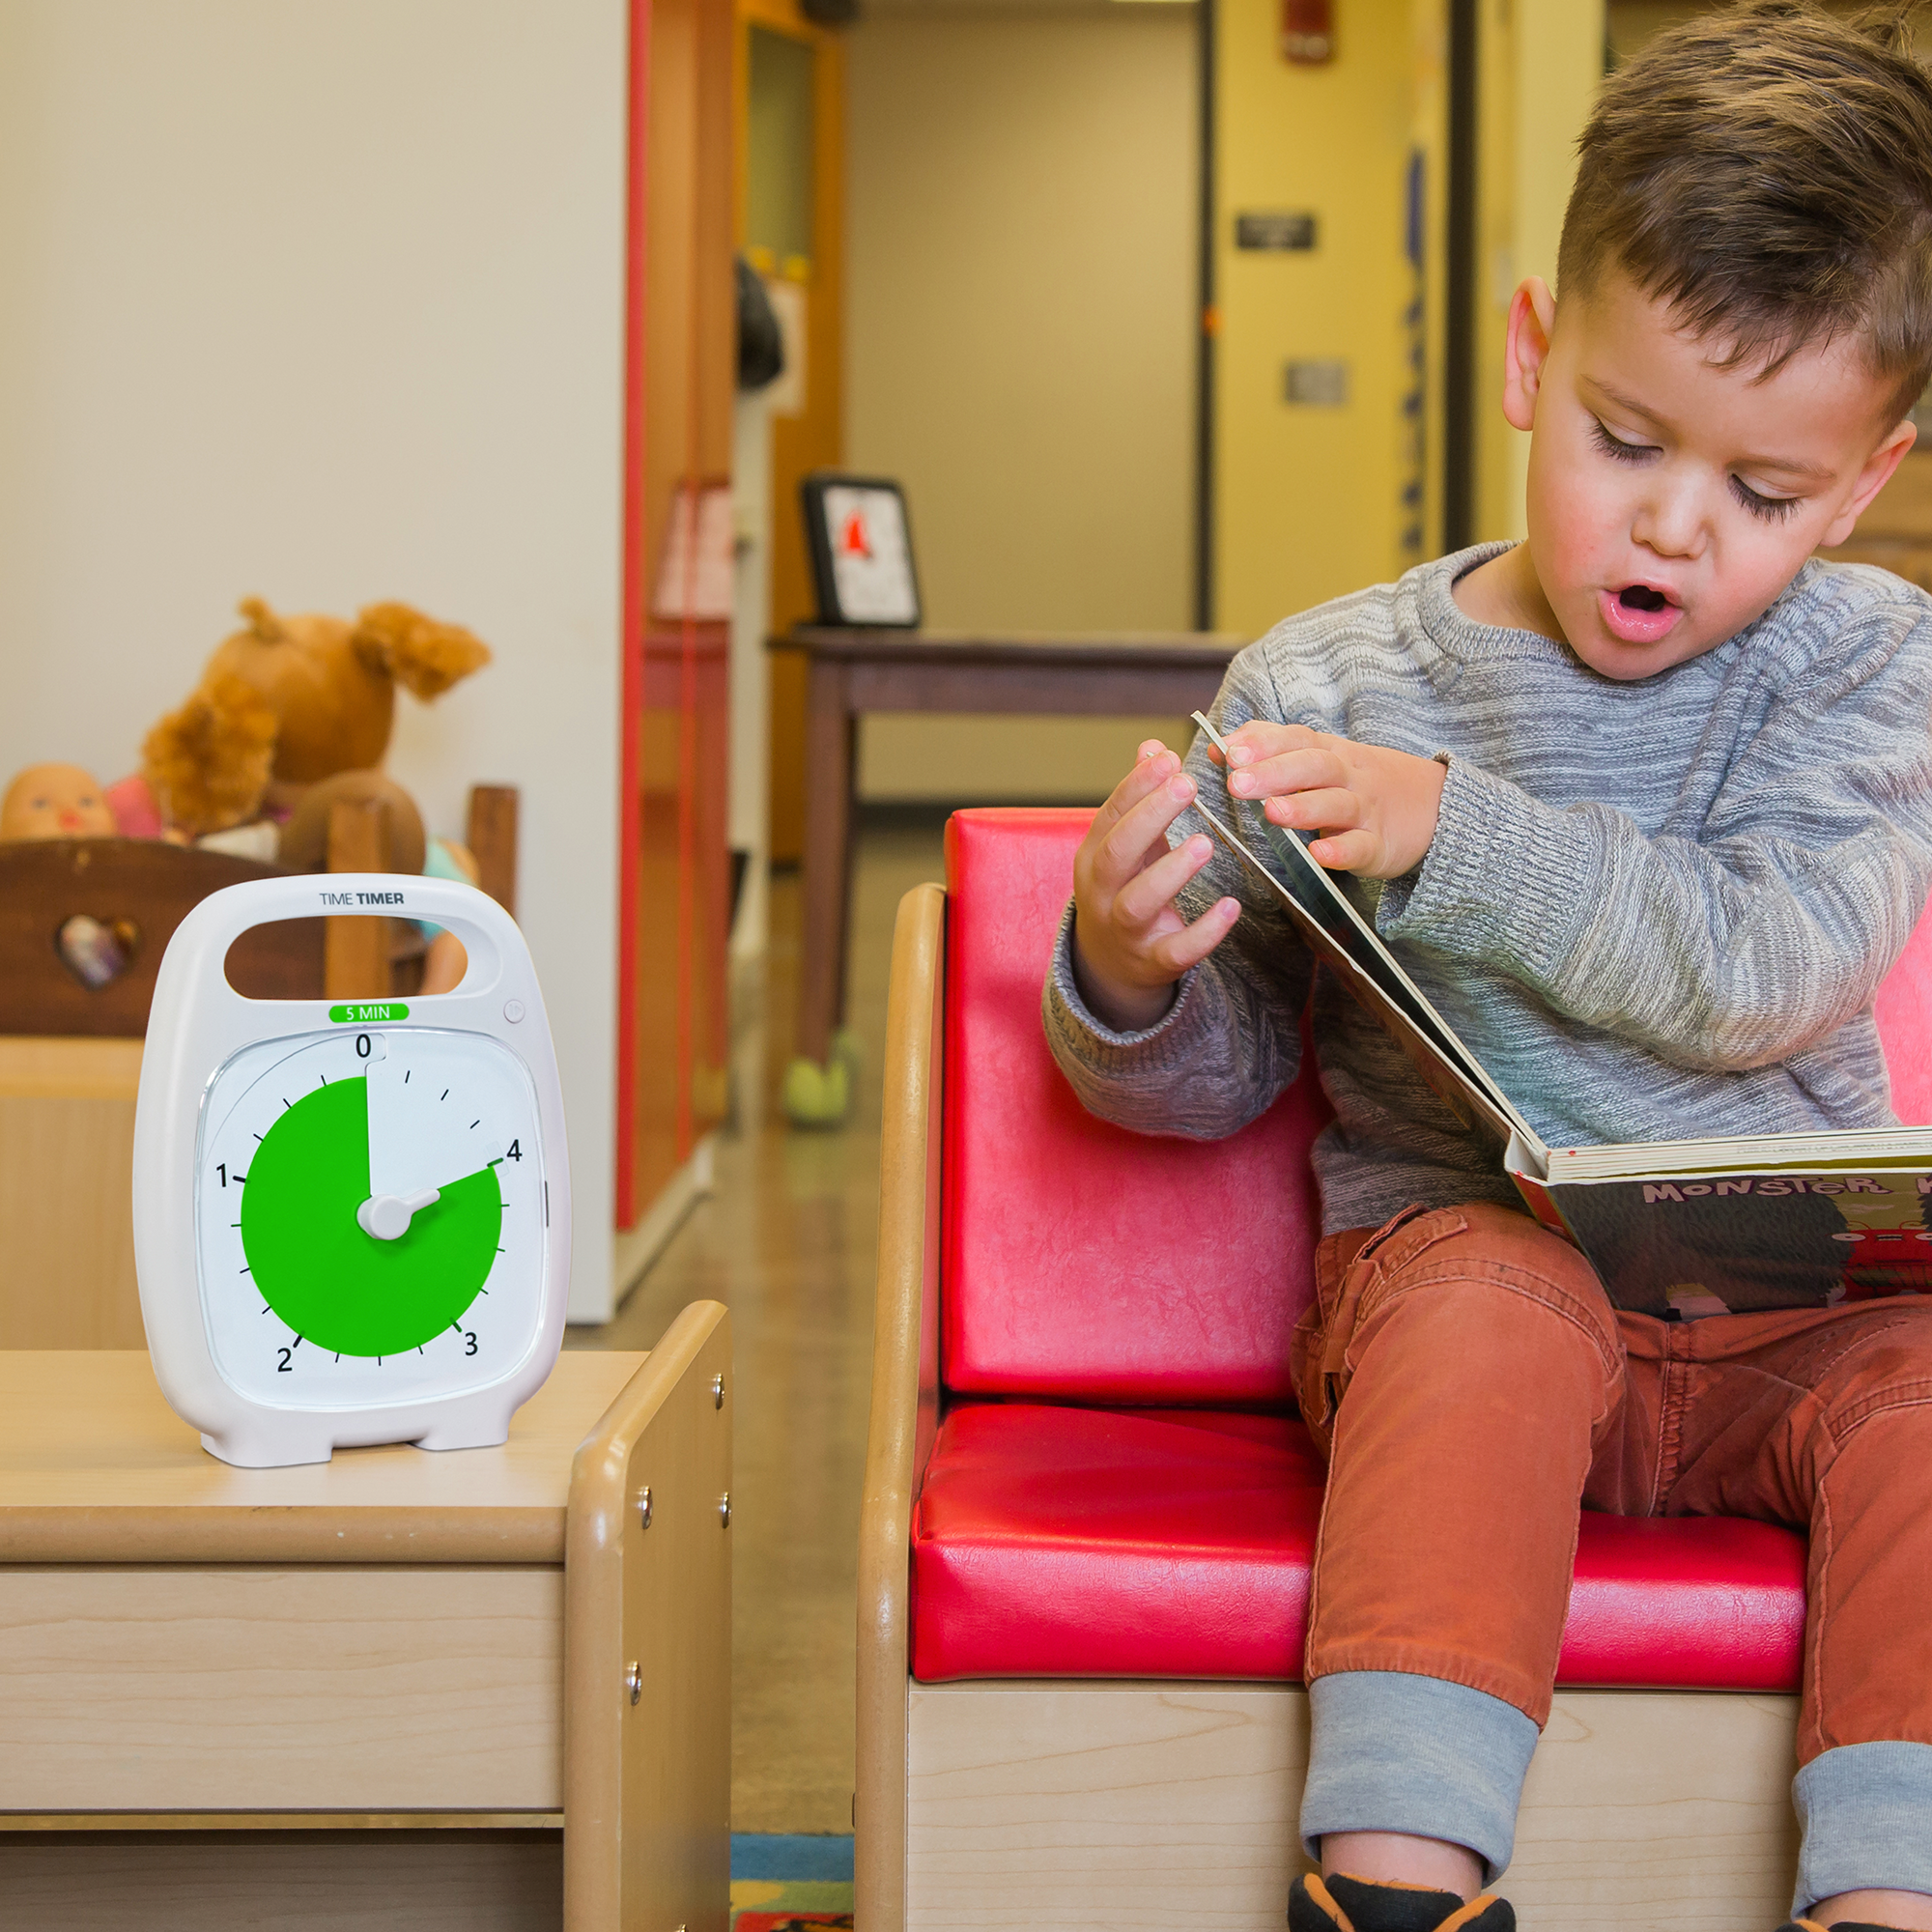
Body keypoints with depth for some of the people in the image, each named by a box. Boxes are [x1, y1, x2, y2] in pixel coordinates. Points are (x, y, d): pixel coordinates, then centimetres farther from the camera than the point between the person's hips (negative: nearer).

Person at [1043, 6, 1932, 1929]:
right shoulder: (1322, 683, 3)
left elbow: (1763, 971, -15)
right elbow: (1220, 1075, 8)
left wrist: (1446, 831, -24)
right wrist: (1127, 978, -16)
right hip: (1462, 1245, -1)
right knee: (1489, 1314, -34)